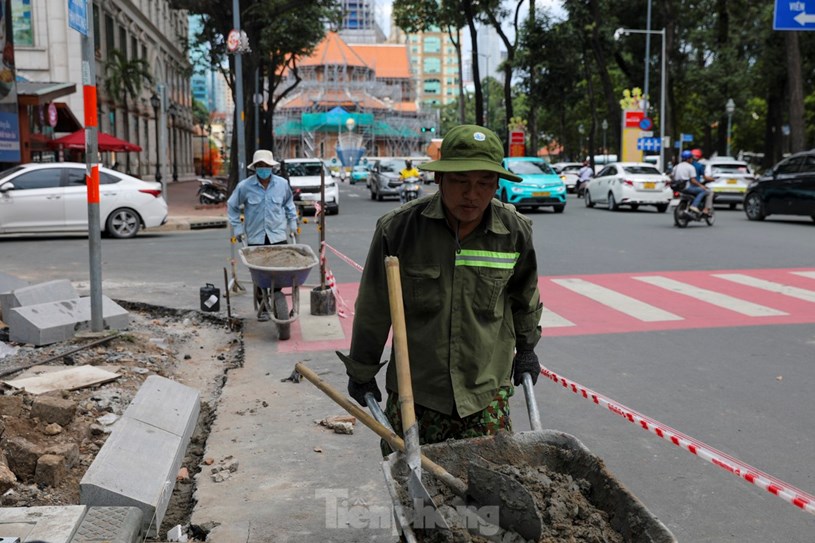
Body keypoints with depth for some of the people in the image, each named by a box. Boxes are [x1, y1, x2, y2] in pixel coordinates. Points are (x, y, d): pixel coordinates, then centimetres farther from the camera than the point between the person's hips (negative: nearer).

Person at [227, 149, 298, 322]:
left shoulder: (282, 184, 2)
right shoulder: (245, 186, -4)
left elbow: (289, 203, 21)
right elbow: (232, 206, 8)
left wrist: (292, 223, 17)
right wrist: (237, 228, 4)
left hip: (278, 235, 1)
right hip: (255, 237, -1)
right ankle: (262, 307, 13)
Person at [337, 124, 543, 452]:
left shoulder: (515, 233, -5)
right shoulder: (399, 228, -11)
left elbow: (524, 297, 16)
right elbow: (373, 308, 0)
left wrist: (526, 348, 26)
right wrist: (362, 372, 8)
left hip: (488, 392, 1)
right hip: (415, 392, -1)